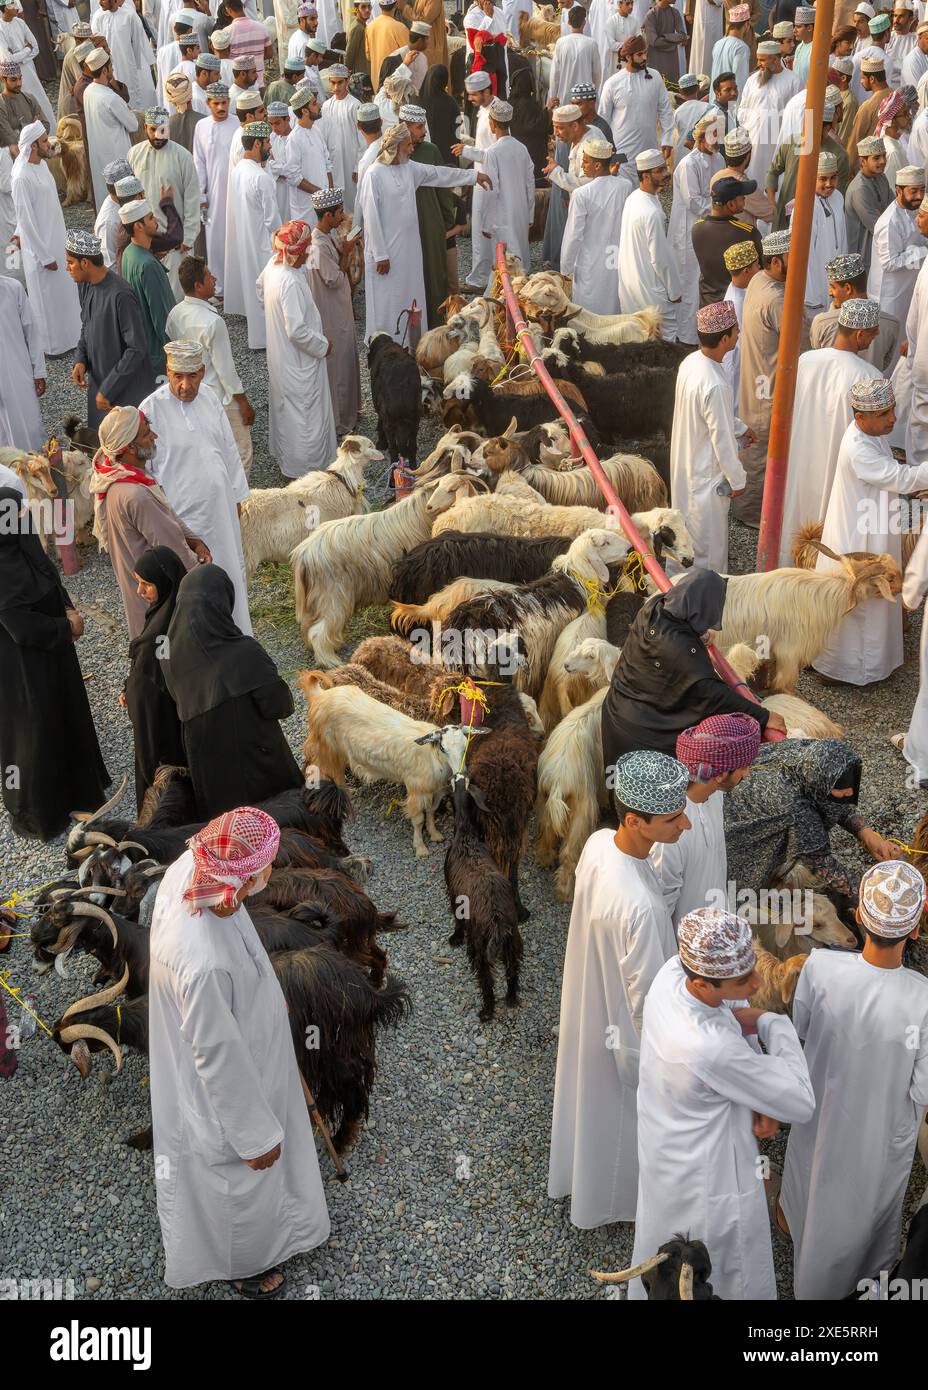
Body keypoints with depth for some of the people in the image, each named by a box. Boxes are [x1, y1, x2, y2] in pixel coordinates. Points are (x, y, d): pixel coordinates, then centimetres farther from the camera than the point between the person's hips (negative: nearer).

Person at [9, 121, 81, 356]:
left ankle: (67, 335, 36)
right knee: (46, 296, 6)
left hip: (56, 238, 8)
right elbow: (26, 220, -22)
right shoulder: (22, 177, -24)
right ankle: (50, 345, 20)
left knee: (63, 290, 20)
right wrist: (45, 256, -19)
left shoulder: (41, 163, 2)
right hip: (40, 245, -8)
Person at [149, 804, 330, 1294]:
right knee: (242, 1182, 24)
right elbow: (219, 1057, -31)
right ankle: (242, 1263, 55)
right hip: (223, 1088, -8)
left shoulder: (189, 869, -23)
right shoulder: (204, 963, -46)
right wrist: (256, 1137, -14)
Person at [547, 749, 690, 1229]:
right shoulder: (638, 906, -43)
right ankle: (615, 1195, 52)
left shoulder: (598, 843, -18)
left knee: (590, 1091, 33)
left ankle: (576, 1170, 60)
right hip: (624, 1026, -7)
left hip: (589, 997, 7)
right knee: (621, 1113, 23)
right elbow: (649, 1000, -29)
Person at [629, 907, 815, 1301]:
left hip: (666, 1149, 7)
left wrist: (763, 1099, -15)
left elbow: (731, 1011, -3)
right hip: (707, 1181, -7)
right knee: (729, 1274, 25)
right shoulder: (711, 1049, -42)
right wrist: (773, 1024, -17)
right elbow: (801, 1104, -28)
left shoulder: (671, 971, -22)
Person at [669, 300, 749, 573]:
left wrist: (739, 427, 22)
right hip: (708, 472, -9)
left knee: (691, 525, 27)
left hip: (685, 461, 9)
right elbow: (722, 441, -25)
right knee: (710, 536, 11)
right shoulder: (715, 386, -33)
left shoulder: (690, 362, -6)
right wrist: (738, 480, -12)